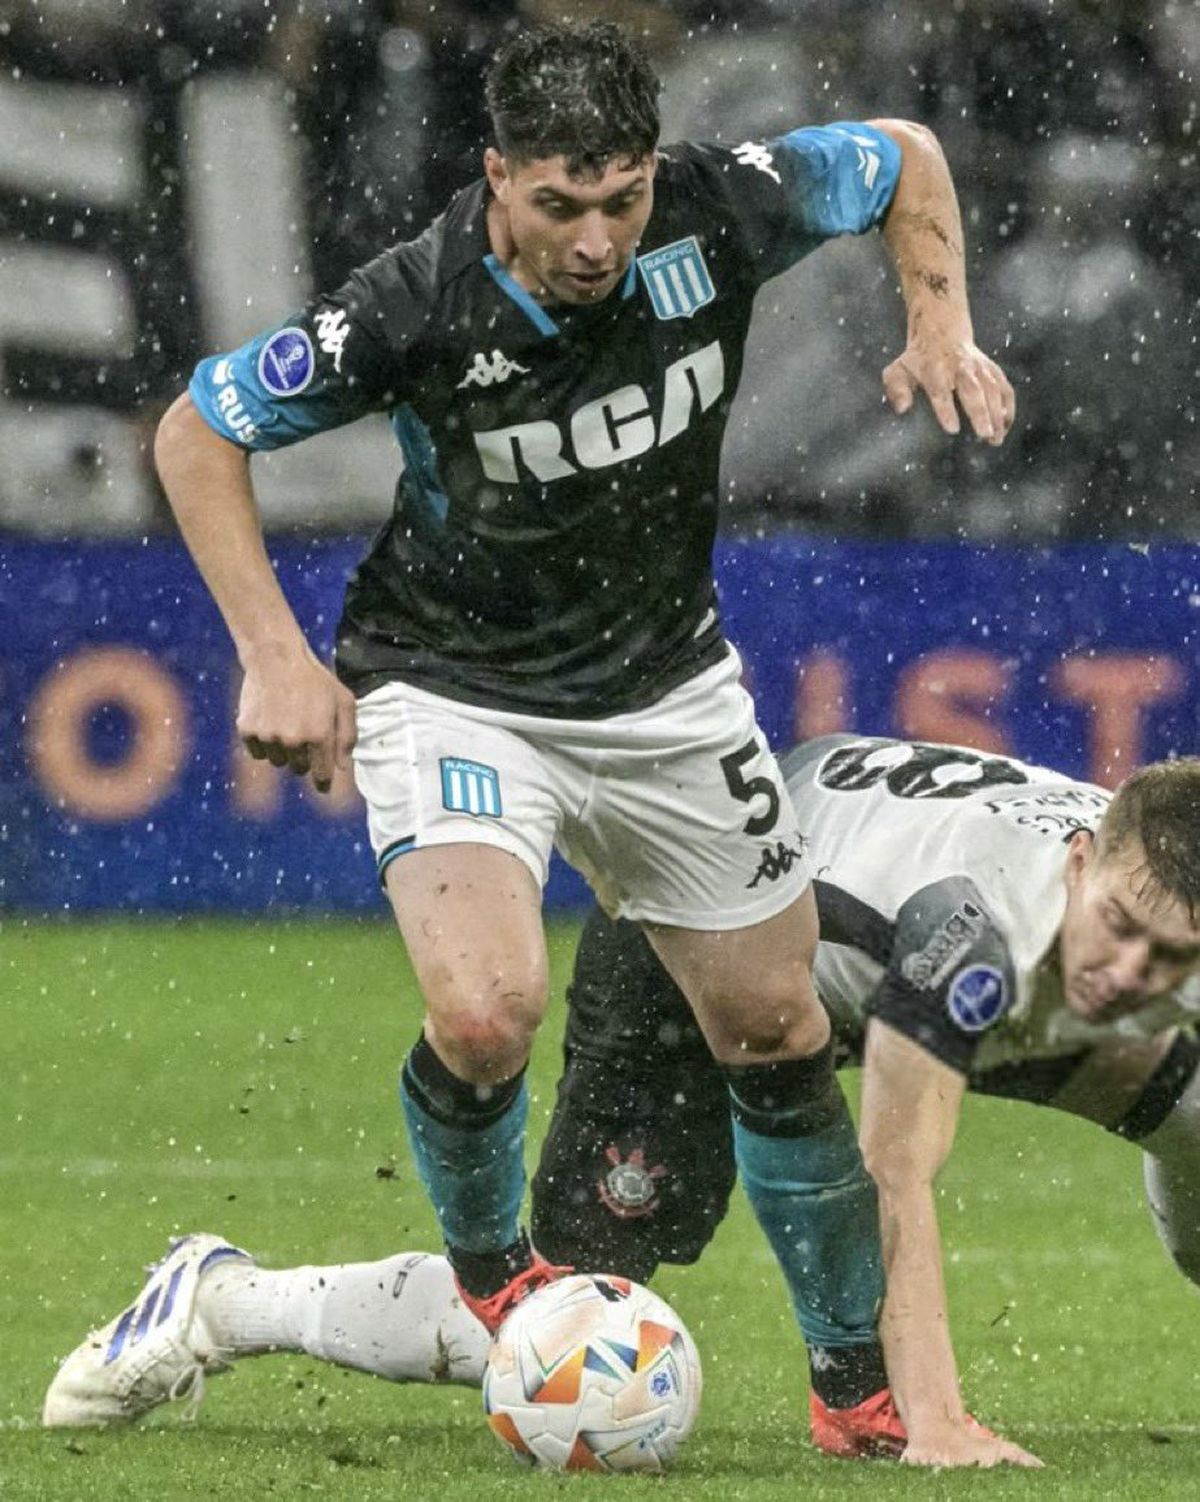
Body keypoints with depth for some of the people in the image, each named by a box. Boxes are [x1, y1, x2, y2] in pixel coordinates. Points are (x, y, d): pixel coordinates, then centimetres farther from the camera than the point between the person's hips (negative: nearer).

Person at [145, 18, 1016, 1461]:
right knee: (486, 1015, -26)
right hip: (456, 693, -4)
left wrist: (941, 326, -12)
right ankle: (487, 1268, 6)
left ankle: (858, 1380, 26)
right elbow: (196, 430, -13)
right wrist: (274, 656, -18)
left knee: (777, 1030, 9)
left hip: (670, 690, 4)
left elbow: (901, 155, 2)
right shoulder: (415, 310, -28)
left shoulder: (717, 211, -19)